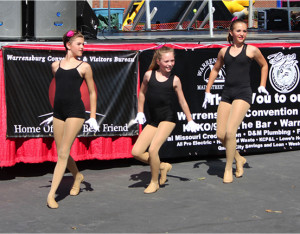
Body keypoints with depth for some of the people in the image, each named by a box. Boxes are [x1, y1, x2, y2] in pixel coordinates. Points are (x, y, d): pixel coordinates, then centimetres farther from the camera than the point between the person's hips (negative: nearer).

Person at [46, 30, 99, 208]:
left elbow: (92, 92, 6)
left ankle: (52, 194, -8)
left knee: (63, 153, -9)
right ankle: (78, 176, 39)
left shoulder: (84, 67, 2)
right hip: (58, 112, 5)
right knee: (62, 153, 10)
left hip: (75, 112, -4)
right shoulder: (56, 65, 11)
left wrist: (93, 117, 2)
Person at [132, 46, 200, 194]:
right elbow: (142, 93, 18)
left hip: (168, 118, -4)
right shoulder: (149, 75, 3)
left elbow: (182, 101, 9)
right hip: (152, 120, 4)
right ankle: (163, 166, 19)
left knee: (153, 149, -19)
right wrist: (140, 112, 14)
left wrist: (190, 121, 11)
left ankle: (154, 182, 4)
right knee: (136, 152, -5)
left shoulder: (174, 80, 0)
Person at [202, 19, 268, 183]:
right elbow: (215, 70, 24)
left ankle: (228, 169, -1)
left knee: (230, 131, -17)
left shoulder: (251, 50, 2)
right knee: (220, 135, 0)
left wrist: (262, 86, 14)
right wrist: (207, 91, 19)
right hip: (227, 94, 4)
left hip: (243, 94, -4)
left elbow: (264, 65, 20)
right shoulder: (224, 51, 10)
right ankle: (239, 159, 26)